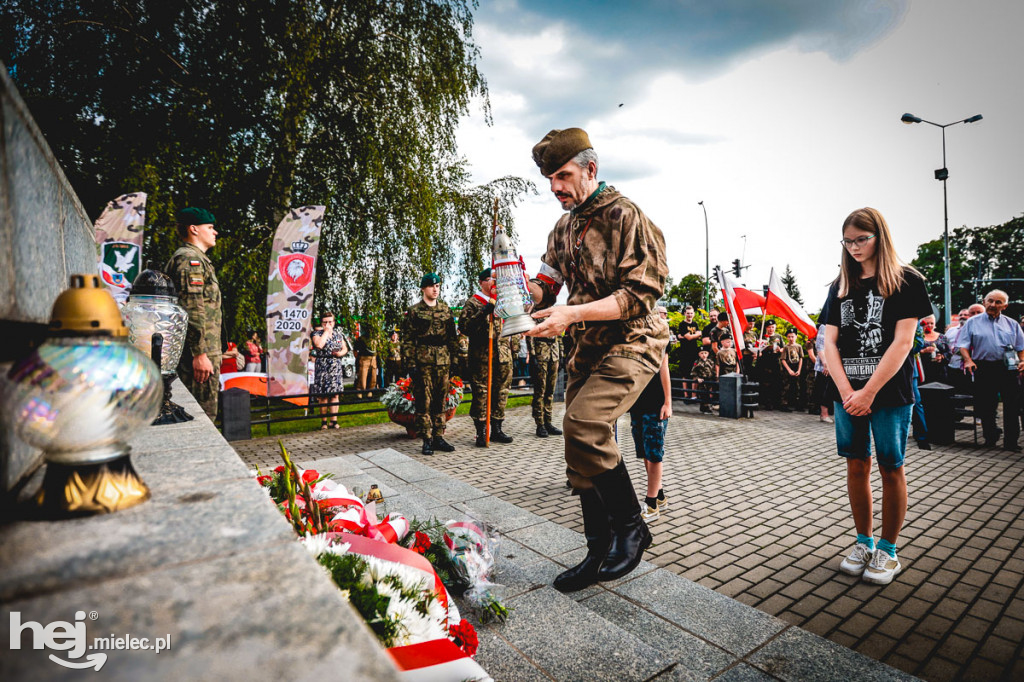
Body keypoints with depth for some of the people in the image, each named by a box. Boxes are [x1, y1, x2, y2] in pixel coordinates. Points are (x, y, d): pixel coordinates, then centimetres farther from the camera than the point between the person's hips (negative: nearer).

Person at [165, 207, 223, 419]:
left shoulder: (197, 259, 23)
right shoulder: (191, 260, -10)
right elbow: (191, 310, -20)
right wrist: (200, 353, -23)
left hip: (194, 353, 11)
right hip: (198, 354, -11)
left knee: (203, 414, 15)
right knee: (203, 416, -7)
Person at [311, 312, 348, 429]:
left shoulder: (338, 334, 14)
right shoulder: (317, 333, 0)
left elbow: (345, 349, 19)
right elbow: (319, 345, -21)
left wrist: (341, 353, -4)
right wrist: (326, 331, -12)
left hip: (336, 368, 4)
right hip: (322, 368, -4)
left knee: (335, 394, 2)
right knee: (323, 396, -2)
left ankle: (334, 421, 7)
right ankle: (323, 421, 8)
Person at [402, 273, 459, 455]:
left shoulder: (446, 309, 13)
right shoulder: (414, 311, 0)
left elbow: (452, 336, 15)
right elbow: (407, 340, -3)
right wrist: (411, 364, -10)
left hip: (443, 361, 4)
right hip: (422, 362, -4)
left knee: (440, 401, 9)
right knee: (424, 401, -1)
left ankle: (439, 437, 18)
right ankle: (427, 440, 7)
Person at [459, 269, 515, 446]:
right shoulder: (472, 302, 1)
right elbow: (464, 327, -10)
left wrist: (513, 342, 14)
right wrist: (483, 313, -19)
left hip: (503, 353, 5)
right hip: (481, 355, -5)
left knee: (501, 392, 8)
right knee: (481, 393, -3)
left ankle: (497, 430, 19)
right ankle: (481, 433, 5)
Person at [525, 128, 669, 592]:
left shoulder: (625, 216, -11)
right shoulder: (564, 227, 13)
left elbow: (639, 295, -18)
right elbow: (547, 285, 15)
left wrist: (571, 314, -27)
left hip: (630, 344, -8)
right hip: (586, 350, 8)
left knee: (582, 424, -27)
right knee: (585, 448, 7)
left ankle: (631, 526, -2)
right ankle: (601, 554, 24)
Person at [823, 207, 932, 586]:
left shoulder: (906, 281, -2)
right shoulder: (841, 286, 9)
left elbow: (902, 342, -10)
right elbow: (830, 342, 3)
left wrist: (868, 393, -14)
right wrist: (847, 392, -9)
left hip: (889, 393, -4)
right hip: (847, 393, 4)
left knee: (890, 469, 5)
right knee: (857, 466, 10)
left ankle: (887, 551, 18)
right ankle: (864, 542, 24)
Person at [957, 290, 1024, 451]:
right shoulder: (973, 323, 8)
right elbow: (963, 345, 1)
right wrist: (968, 360, -15)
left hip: (1009, 370, 2)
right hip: (984, 369, -2)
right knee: (984, 405, 2)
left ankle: (1011, 442, 8)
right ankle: (990, 435, 22)